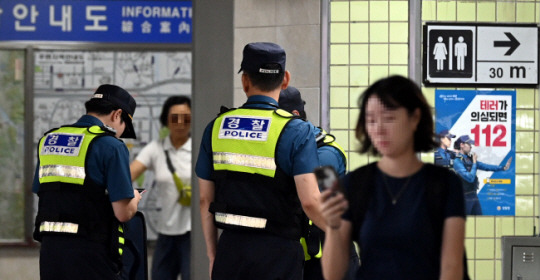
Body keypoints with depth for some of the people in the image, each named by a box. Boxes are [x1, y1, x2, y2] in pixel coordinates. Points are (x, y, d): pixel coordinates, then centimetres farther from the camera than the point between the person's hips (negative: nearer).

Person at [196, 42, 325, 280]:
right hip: (277, 251, -4)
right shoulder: (296, 131, -8)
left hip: (230, 248, 4)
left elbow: (205, 200, 10)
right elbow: (310, 202, -16)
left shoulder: (216, 127, 6)